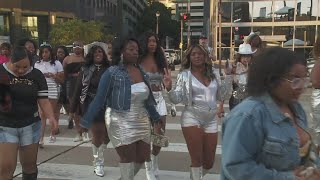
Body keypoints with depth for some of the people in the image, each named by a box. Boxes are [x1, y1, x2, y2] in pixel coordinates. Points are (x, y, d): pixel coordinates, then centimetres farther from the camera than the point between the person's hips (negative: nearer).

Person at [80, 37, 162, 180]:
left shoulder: (141, 72, 6)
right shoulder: (112, 72, -11)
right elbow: (99, 99, -10)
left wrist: (156, 117, 21)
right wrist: (85, 122, -10)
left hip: (141, 120, 6)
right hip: (120, 122, -6)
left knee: (143, 157, 11)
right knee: (128, 157, 0)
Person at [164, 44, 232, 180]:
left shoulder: (214, 74, 8)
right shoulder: (185, 75, -2)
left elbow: (222, 96, 11)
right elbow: (177, 99, -6)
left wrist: (229, 78, 3)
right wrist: (169, 88, -24)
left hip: (211, 120, 4)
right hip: (192, 118, -4)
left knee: (209, 162, 13)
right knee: (197, 159, -2)